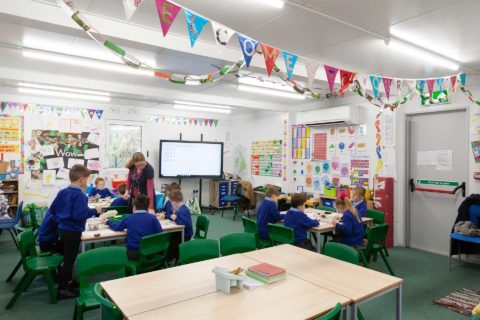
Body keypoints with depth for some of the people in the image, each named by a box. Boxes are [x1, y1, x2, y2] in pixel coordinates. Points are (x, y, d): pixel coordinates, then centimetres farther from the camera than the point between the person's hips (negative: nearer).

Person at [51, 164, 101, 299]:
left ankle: (67, 282, 37)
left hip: (63, 229, 9)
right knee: (69, 260, 3)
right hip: (73, 231, -9)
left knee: (67, 258, 22)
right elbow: (80, 215, -31)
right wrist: (94, 211, -18)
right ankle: (61, 289, 12)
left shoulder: (62, 192, 6)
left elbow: (52, 209, 14)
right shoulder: (79, 195, -21)